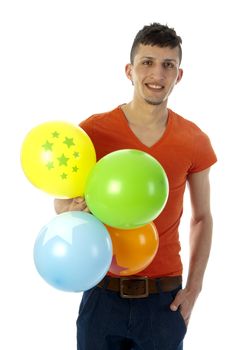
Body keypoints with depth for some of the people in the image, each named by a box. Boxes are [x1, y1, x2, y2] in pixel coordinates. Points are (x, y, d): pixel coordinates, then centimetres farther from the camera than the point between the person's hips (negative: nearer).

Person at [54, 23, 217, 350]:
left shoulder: (195, 142, -2)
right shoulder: (92, 131, -7)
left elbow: (202, 217, 8)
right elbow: (61, 202, 3)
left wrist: (193, 288, 1)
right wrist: (78, 207, -20)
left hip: (164, 298, 1)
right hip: (103, 294, -1)